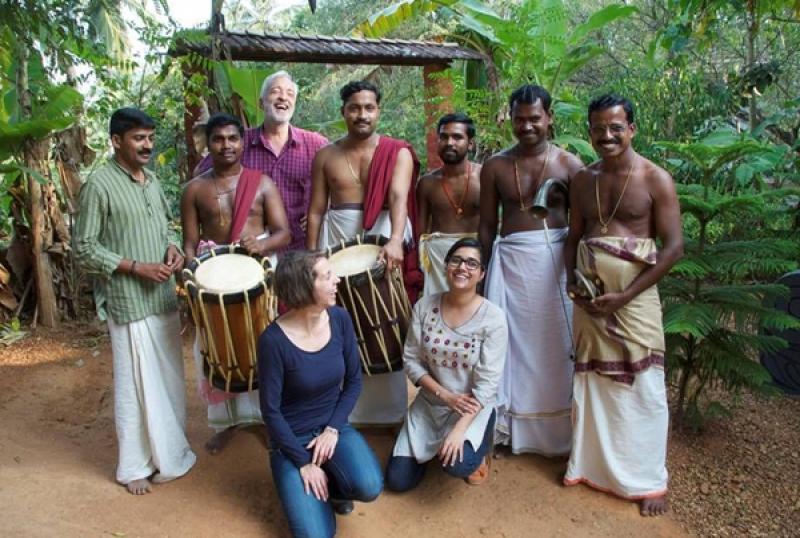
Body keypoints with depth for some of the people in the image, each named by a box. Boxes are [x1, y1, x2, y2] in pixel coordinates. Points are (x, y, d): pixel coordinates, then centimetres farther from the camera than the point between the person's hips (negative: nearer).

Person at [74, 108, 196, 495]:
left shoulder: (151, 179, 9)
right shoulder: (99, 185, -12)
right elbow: (83, 249, -12)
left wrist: (172, 248, -1)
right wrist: (137, 267, -18)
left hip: (164, 297, 7)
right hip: (129, 302, -7)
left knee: (169, 380, 16)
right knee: (137, 384, 2)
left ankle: (169, 452, 33)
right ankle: (134, 466, 18)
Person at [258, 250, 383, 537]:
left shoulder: (339, 318, -11)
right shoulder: (274, 340, -23)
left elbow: (354, 381, 0)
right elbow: (271, 411, -15)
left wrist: (333, 429, -10)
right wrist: (303, 463, -13)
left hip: (333, 427, 3)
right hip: (292, 438, -3)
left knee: (369, 487, -24)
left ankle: (331, 483, 10)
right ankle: (309, 484, 17)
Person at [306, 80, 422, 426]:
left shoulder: (398, 153, -1)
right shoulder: (325, 156, 8)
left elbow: (398, 198, -17)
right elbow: (316, 210, 7)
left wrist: (395, 241, -34)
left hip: (385, 239, -2)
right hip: (337, 244, 3)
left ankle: (389, 409, 16)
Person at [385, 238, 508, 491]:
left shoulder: (493, 318, -18)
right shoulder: (424, 306, -8)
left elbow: (487, 384, -20)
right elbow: (411, 360, -5)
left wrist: (459, 430, -26)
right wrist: (445, 395, -17)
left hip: (473, 408, -3)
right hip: (428, 404, 3)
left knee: (457, 465, -30)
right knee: (397, 481, -1)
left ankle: (480, 446, 7)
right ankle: (433, 444, 29)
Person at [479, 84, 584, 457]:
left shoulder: (569, 164, 1)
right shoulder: (495, 166, 4)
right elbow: (487, 224, 7)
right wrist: (486, 271, 2)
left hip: (556, 258, -1)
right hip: (510, 260, 1)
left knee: (555, 343, 7)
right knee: (513, 341, 7)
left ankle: (558, 429, 24)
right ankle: (509, 427, 21)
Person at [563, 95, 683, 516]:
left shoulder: (655, 179, -6)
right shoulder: (582, 181, 8)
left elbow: (674, 247, -10)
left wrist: (624, 296, -15)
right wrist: (571, 279, -5)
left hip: (634, 299, -4)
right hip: (589, 298, 4)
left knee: (641, 386, 4)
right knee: (591, 381, 13)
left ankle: (648, 479, 20)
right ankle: (589, 463, 30)